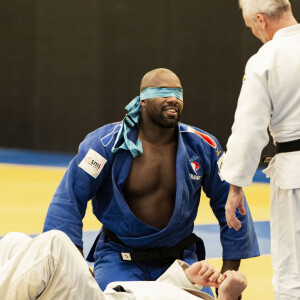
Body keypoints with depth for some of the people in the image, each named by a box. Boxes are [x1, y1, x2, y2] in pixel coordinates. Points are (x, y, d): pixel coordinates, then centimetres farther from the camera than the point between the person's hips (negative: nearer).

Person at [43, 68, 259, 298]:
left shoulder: (203, 147, -4)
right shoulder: (107, 143, -12)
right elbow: (69, 199, -13)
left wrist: (229, 274, 2)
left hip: (179, 261, 3)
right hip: (120, 258, -3)